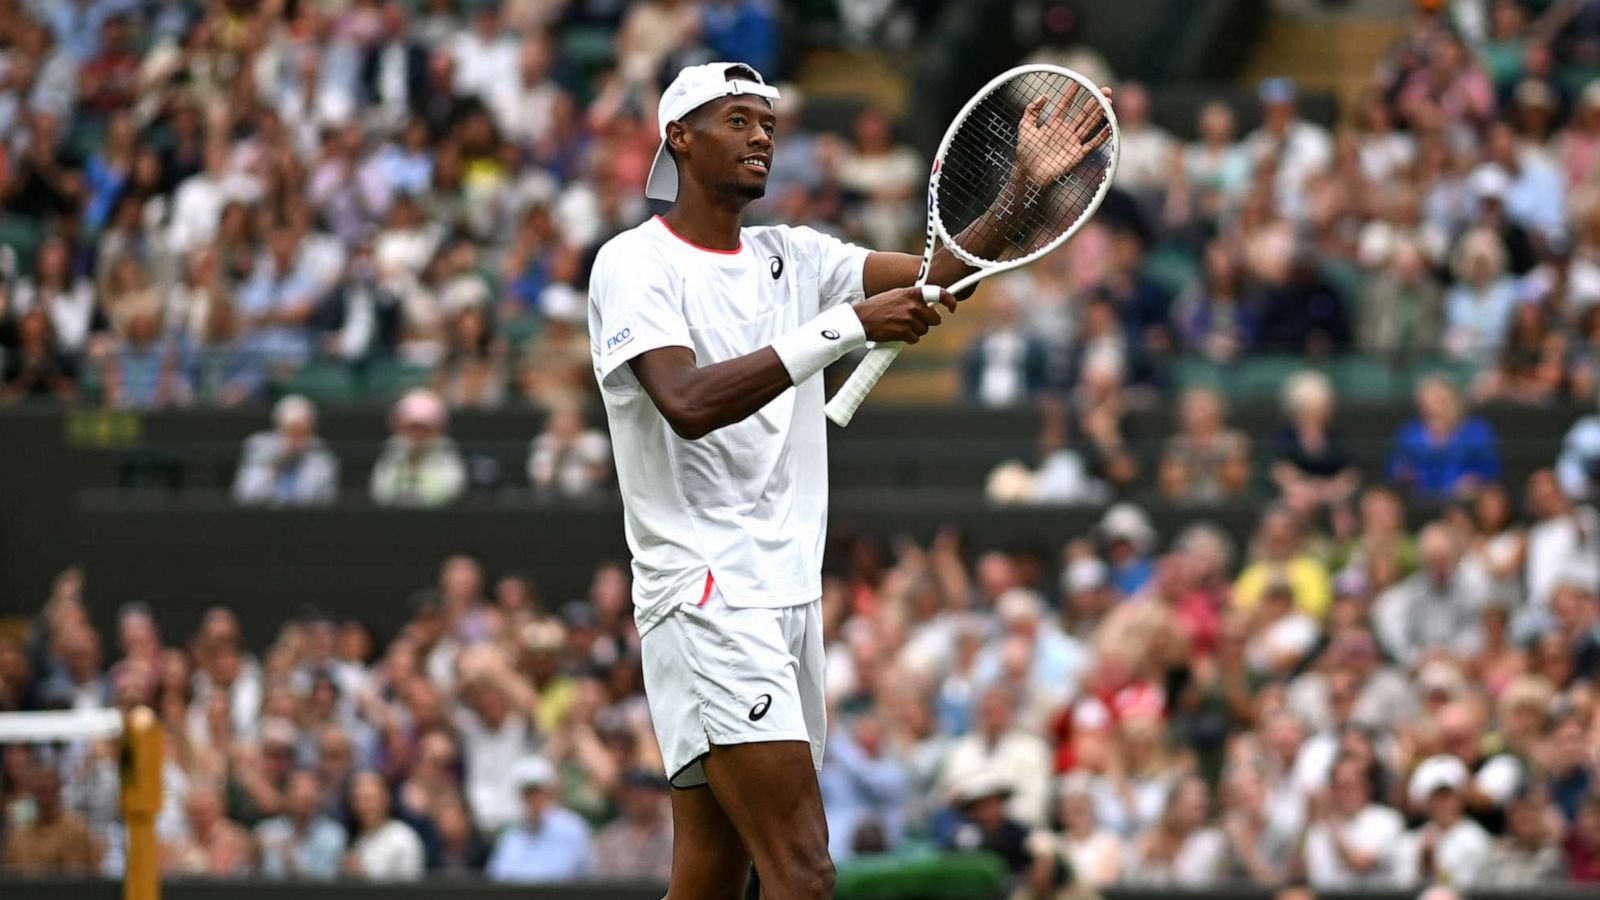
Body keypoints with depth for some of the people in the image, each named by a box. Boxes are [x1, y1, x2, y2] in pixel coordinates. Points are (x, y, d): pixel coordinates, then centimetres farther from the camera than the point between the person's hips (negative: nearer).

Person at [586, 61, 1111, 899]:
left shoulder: (791, 257, 16)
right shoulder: (634, 263, -6)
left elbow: (938, 273, 7)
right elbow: (689, 403, -22)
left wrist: (1023, 188, -10)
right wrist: (850, 326, -25)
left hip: (789, 601, 8)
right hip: (706, 601, -8)